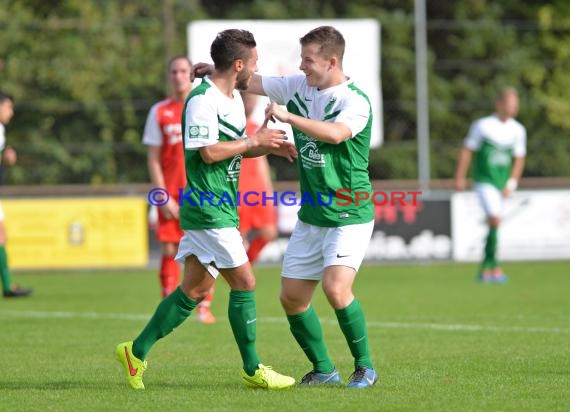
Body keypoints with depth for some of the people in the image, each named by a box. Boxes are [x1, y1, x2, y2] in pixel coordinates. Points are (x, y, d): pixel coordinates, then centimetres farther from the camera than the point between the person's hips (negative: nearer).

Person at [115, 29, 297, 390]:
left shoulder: (234, 97, 16)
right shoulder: (202, 100, -16)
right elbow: (209, 152, -21)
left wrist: (269, 146, 6)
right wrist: (255, 140, -14)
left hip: (219, 208, 10)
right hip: (209, 208, -10)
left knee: (195, 290, 10)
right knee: (245, 283, -6)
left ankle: (137, 351, 16)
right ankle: (253, 371, 2)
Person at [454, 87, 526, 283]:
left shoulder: (518, 130, 4)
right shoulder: (482, 126, -8)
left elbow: (519, 158, 11)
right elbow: (466, 151, -2)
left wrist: (511, 183, 0)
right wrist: (460, 178, -3)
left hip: (502, 183, 5)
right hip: (484, 181, -5)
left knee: (493, 222, 9)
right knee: (495, 219, -19)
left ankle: (485, 269, 18)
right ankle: (494, 265, -13)